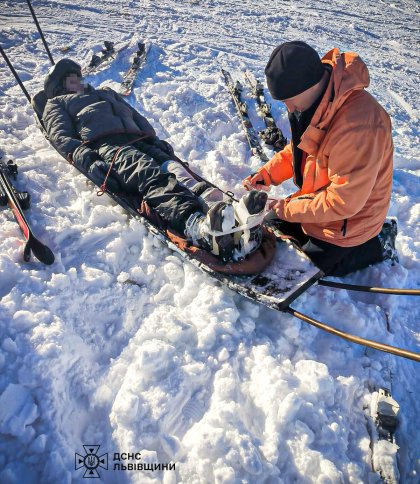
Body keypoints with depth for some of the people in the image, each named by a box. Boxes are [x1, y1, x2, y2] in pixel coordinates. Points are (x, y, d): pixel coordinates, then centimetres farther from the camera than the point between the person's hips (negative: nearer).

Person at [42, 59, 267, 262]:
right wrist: (86, 157, -13)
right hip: (104, 144, -4)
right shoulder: (57, 104, 30)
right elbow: (61, 136, 9)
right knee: (150, 175, -37)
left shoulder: (107, 93, 45)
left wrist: (155, 140, 12)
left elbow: (137, 116, 34)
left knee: (174, 170, -30)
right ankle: (197, 225, -66)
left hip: (139, 141, 4)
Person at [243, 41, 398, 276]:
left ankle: (377, 246, 16)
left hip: (347, 221, -8)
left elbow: (343, 201, -32)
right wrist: (268, 173, -5)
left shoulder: (358, 126, -37)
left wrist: (289, 209, -23)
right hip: (318, 198, 8)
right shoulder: (315, 98, -9)